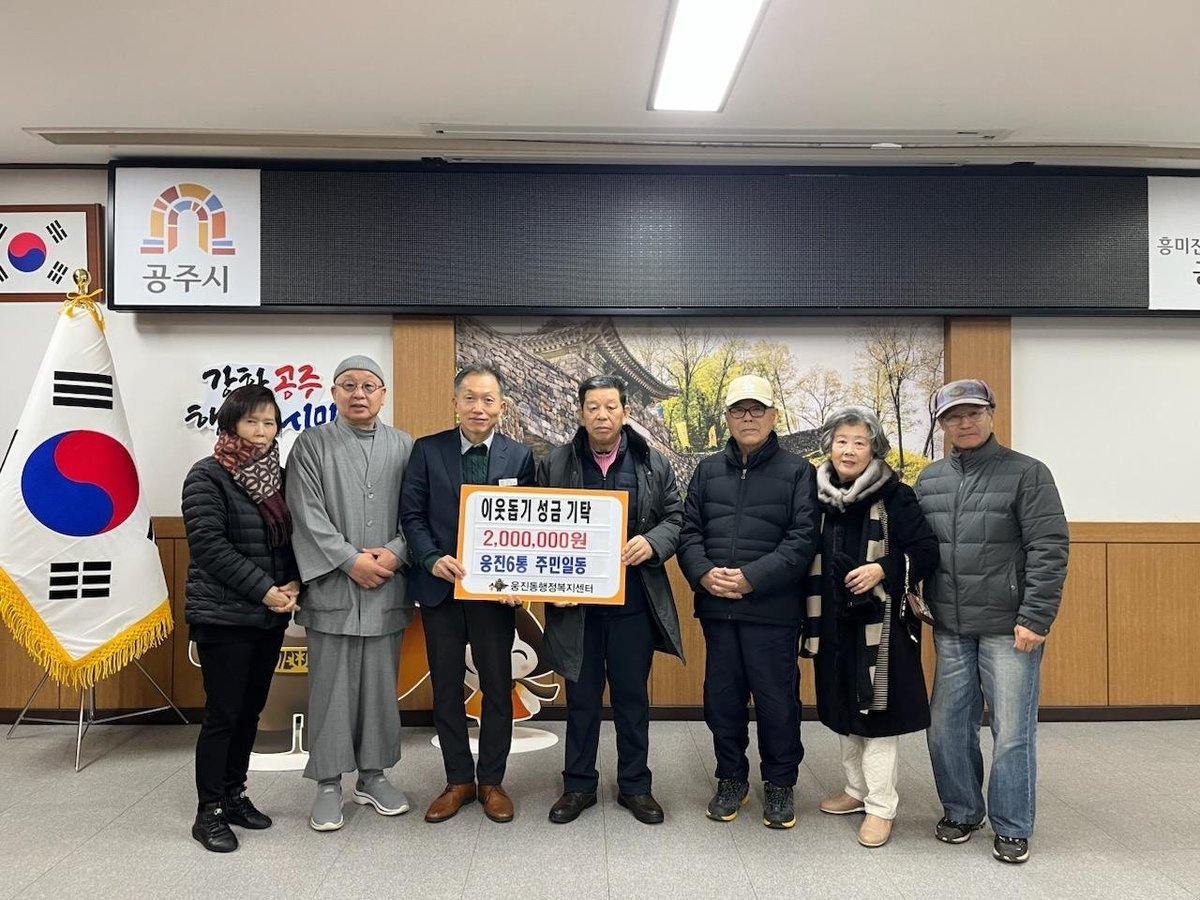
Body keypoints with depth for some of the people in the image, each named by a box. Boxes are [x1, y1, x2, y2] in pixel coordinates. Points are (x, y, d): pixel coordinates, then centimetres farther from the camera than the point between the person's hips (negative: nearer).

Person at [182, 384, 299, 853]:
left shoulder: (277, 476, 10)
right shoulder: (208, 476, -8)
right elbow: (210, 546, -16)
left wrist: (293, 584, -5)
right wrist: (265, 590, -18)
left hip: (269, 616, 6)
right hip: (223, 615, -6)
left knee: (250, 711, 13)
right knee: (222, 714, -1)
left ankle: (234, 795, 26)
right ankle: (209, 811, 11)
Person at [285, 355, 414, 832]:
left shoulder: (404, 447, 7)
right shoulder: (311, 445, 1)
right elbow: (308, 515, -6)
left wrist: (395, 553, -12)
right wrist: (351, 560, -13)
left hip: (387, 589, 2)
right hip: (332, 587, -2)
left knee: (380, 684, 10)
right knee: (331, 686, 4)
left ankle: (373, 775, 25)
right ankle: (328, 783, 17)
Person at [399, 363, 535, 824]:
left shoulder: (520, 456, 1)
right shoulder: (427, 451, 0)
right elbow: (412, 515, -1)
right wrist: (432, 559, -17)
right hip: (440, 587, 1)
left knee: (498, 686, 8)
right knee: (446, 688, 10)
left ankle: (491, 781, 25)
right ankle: (458, 780, 26)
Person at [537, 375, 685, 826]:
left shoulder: (654, 464, 2)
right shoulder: (555, 464, 1)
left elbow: (676, 517, 5)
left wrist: (652, 543, -15)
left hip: (635, 603, 1)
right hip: (576, 602, 0)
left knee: (633, 697, 12)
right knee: (581, 698, 12)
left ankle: (634, 785, 27)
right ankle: (578, 785, 27)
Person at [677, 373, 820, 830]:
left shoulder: (797, 471, 1)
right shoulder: (708, 470, 13)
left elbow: (802, 539, -8)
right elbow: (689, 532, 8)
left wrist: (752, 578, -17)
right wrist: (703, 573, -11)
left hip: (773, 609, -3)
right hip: (717, 608, 4)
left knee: (777, 699, 5)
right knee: (722, 698, 12)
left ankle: (780, 784, 25)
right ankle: (731, 778, 29)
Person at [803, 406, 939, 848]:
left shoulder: (895, 496, -9)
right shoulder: (818, 495, 5)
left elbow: (927, 552, -10)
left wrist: (882, 569, -23)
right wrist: (810, 620, 7)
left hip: (881, 622, -5)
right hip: (834, 621, 6)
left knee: (878, 711, 0)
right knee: (844, 709, 16)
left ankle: (880, 807, 11)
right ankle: (857, 789, 32)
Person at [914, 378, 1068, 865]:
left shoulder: (1026, 473, -5)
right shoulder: (929, 480, 9)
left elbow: (1049, 549, -10)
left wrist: (1035, 619, -15)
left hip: (1009, 628, -4)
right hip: (951, 629, 5)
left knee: (1012, 731, 3)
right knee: (947, 728, 11)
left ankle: (1011, 828, 20)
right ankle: (961, 810, 30)